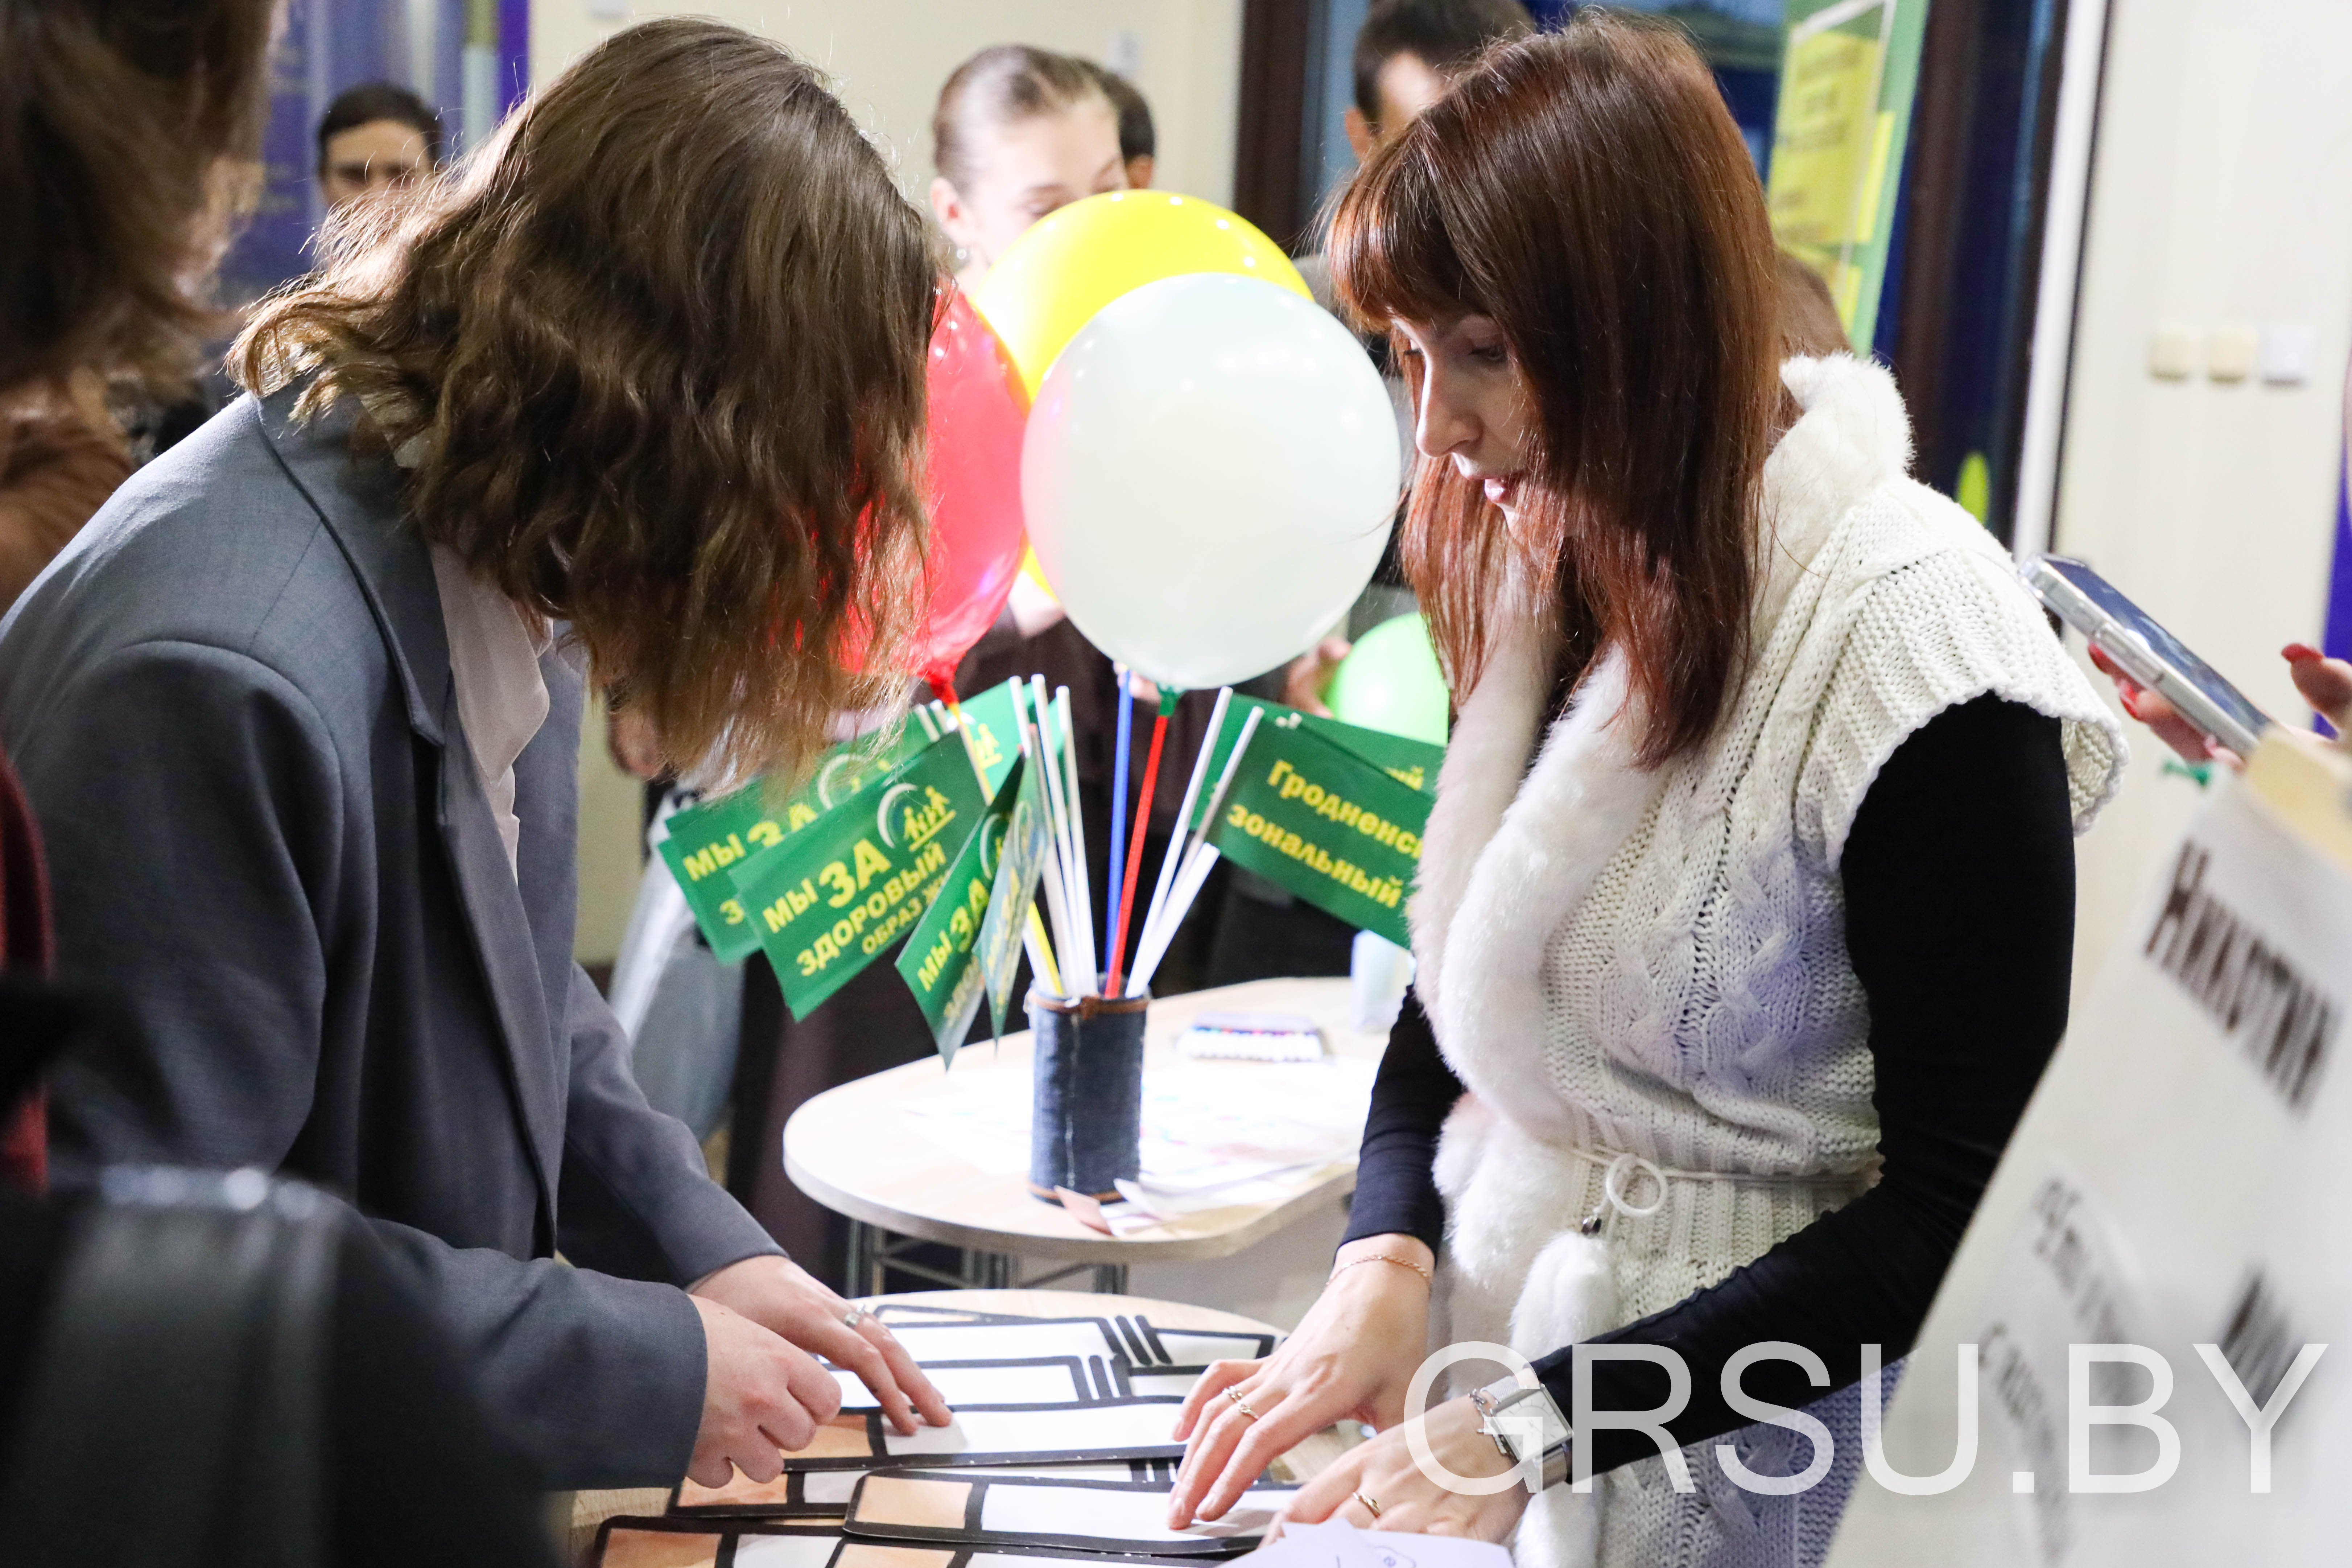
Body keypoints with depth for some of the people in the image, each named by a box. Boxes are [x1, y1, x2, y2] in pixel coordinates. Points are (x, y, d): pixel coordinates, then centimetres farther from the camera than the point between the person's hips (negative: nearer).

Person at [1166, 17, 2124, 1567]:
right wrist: (1382, 1265, -10)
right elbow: (1457, 983, 7)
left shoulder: (1912, 643, -20)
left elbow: (1958, 1207, -18)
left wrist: (1534, 1431, -21)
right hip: (1502, 1313, 6)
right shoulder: (1558, 570, 0)